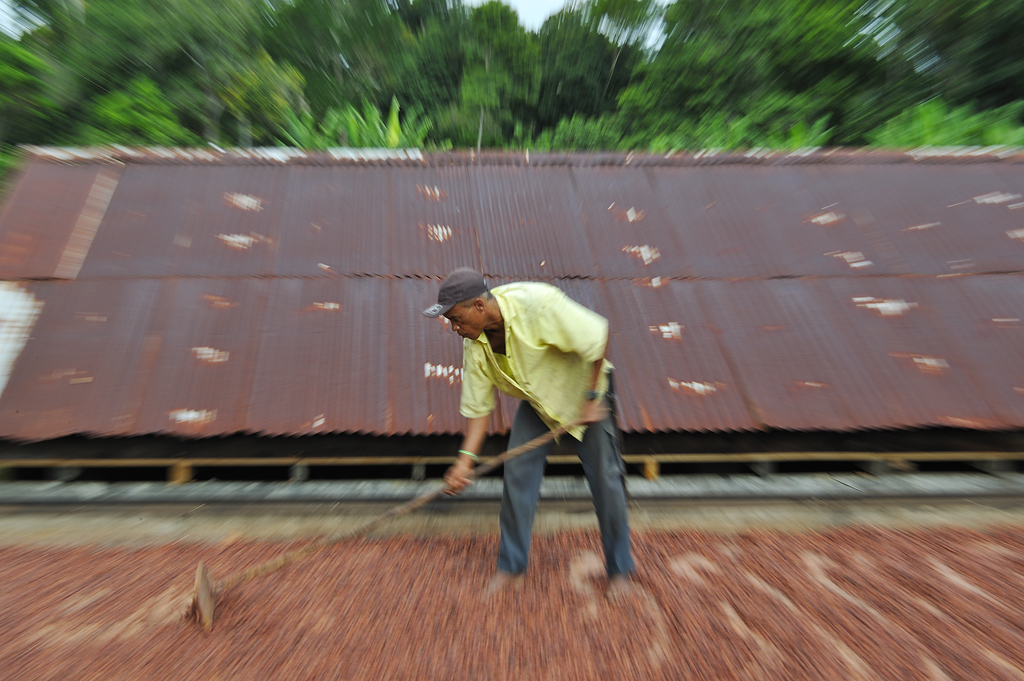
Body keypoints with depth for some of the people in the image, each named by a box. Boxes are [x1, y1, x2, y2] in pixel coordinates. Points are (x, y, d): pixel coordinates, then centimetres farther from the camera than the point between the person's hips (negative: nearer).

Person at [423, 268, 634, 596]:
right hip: (536, 400, 4)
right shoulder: (474, 345, -15)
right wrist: (466, 457, -15)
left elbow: (597, 335, -23)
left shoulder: (539, 303, -33)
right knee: (517, 473, -1)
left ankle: (619, 568, 30)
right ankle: (511, 565, 25)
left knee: (605, 479, 2)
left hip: (584, 392, -3)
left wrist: (592, 397, -19)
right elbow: (477, 406, -8)